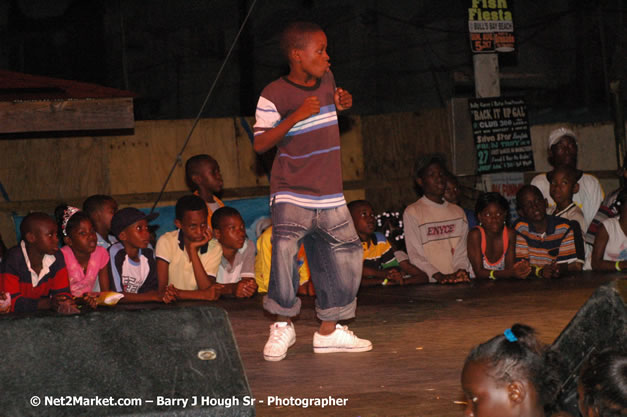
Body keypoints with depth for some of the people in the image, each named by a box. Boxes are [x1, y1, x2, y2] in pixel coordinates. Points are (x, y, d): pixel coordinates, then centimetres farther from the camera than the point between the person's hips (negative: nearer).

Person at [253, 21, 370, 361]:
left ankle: (329, 331, 20)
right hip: (291, 194, -6)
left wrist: (338, 105, 6)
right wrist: (297, 116, -25)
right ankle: (283, 326, -4)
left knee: (345, 255, 6)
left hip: (329, 195, 6)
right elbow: (260, 143, -17)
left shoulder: (326, 80, 7)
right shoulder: (274, 95, -11)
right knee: (285, 247, -23)